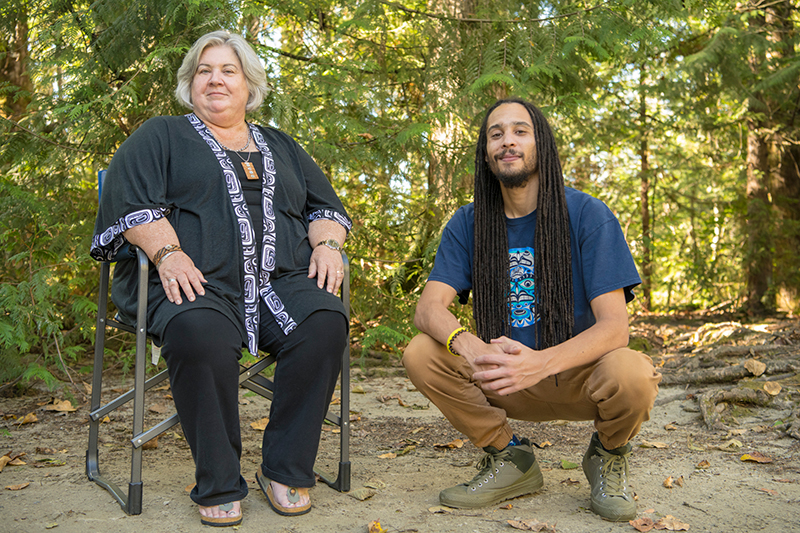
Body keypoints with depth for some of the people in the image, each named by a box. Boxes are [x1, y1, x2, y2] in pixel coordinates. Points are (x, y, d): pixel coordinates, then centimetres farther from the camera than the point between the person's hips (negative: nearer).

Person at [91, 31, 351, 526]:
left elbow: (326, 206, 25)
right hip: (196, 282, -3)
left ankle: (286, 472, -17)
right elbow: (131, 203, 3)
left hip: (281, 280, 3)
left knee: (325, 322, -29)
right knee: (200, 334, -38)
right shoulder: (159, 137, 19)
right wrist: (167, 252, -15)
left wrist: (327, 244, 2)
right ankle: (219, 485, -22)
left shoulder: (281, 147, 29)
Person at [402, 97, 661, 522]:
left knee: (630, 375, -35)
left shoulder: (587, 215, -12)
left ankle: (608, 455, 2)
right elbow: (429, 307, -12)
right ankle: (508, 457, 2)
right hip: (507, 379, 3)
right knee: (420, 354, -20)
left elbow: (614, 325, -20)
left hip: (578, 373, -2)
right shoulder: (468, 224, -1)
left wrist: (541, 362, -39)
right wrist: (472, 347, -36)